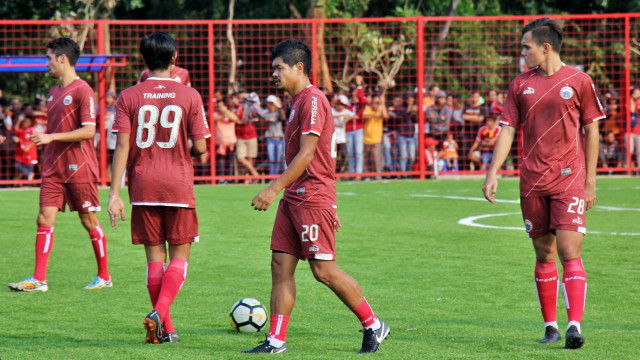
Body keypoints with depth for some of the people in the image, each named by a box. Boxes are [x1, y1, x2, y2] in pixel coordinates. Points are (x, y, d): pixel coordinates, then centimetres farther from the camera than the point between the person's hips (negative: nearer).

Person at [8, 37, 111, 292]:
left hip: (79, 168, -7)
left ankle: (104, 276, 14)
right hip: (54, 168, 7)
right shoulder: (54, 92, 15)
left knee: (89, 220, 2)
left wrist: (51, 137, -20)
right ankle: (38, 279, -6)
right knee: (45, 219, -3)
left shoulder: (82, 91, -11)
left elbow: (88, 130, -17)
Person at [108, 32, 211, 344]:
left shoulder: (129, 97, 0)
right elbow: (200, 148, -4)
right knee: (180, 254, 6)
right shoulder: (189, 96, -3)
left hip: (142, 185, 2)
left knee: (155, 256, 9)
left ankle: (166, 329, 12)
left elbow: (122, 146, -6)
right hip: (178, 184, -2)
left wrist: (114, 193, -6)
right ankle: (159, 313, -16)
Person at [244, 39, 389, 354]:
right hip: (294, 198, 10)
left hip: (312, 198, -10)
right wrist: (329, 207, 25)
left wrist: (274, 189, -24)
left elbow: (306, 155, -20)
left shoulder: (312, 101, -13)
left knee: (324, 270, -7)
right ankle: (276, 340, 3)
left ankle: (373, 326, 5)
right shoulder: (299, 102, 19)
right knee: (281, 266, 3)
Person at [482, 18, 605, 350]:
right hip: (532, 182, 3)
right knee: (544, 254, 7)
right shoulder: (520, 85, 9)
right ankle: (550, 326, 16)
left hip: (569, 179, -3)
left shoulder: (578, 81, 1)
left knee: (569, 251, -13)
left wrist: (590, 181, 3)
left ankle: (574, 325, -18)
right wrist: (493, 172, -2)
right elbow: (508, 129, 9)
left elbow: (591, 131, 5)